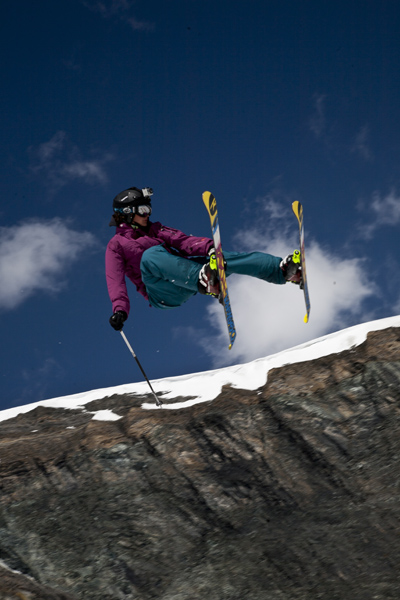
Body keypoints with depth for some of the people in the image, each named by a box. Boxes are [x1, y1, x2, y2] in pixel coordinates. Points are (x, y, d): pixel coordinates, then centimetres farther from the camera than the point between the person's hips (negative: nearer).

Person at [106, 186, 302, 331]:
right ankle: (203, 280, -56)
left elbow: (182, 241, 7)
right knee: (151, 255, -35)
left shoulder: (155, 230, 24)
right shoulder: (116, 245, 10)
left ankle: (283, 270, -31)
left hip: (184, 275, 5)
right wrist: (119, 310, -23)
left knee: (226, 259, -16)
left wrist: (207, 247, -15)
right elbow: (115, 281, -4)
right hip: (161, 292, -5)